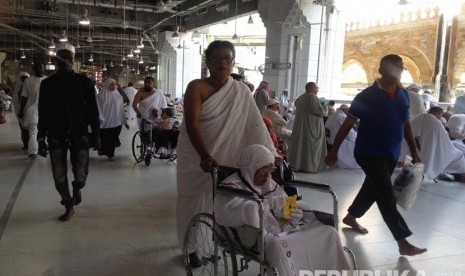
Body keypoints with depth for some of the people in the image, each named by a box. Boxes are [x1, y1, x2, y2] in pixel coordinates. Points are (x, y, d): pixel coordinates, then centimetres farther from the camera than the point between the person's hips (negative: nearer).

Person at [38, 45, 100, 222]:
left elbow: (92, 110, 2)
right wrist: (41, 138, 4)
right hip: (56, 136, 1)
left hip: (79, 134, -1)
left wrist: (95, 133, 0)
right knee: (59, 176, 4)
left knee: (81, 175, -3)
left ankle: (77, 188, 34)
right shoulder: (48, 84, 3)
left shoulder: (84, 83, 0)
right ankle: (69, 207, 26)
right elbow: (43, 113, 5)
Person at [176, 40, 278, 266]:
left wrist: (271, 154, -15)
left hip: (223, 157, 2)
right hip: (195, 156, -2)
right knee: (192, 200, 8)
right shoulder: (197, 87, -12)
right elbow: (191, 125, -21)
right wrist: (205, 157, -32)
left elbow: (255, 123, -6)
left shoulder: (241, 91, -3)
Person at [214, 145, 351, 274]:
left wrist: (295, 215, -9)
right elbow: (224, 212, -27)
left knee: (328, 232, -2)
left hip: (281, 228, 7)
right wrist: (269, 203, -27)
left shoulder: (269, 183, 15)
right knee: (276, 245, -40)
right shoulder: (231, 187, -7)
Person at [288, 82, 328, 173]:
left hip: (299, 125, 8)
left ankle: (297, 164, 13)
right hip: (311, 125, -8)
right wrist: (325, 109, 2)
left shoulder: (300, 98, 12)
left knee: (300, 144, 10)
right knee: (310, 145, -3)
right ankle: (310, 166, -2)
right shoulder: (313, 97, -13)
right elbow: (320, 111, -20)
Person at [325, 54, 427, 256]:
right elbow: (347, 125, -10)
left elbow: (406, 124, 14)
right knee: (387, 196, -10)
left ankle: (350, 217, 40)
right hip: (369, 153, -7)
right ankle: (403, 243, -5)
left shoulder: (403, 95, 4)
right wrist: (333, 151, -9)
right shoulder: (367, 96, -15)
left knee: (373, 188, 19)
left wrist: (414, 152, 13)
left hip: (391, 154, 7)